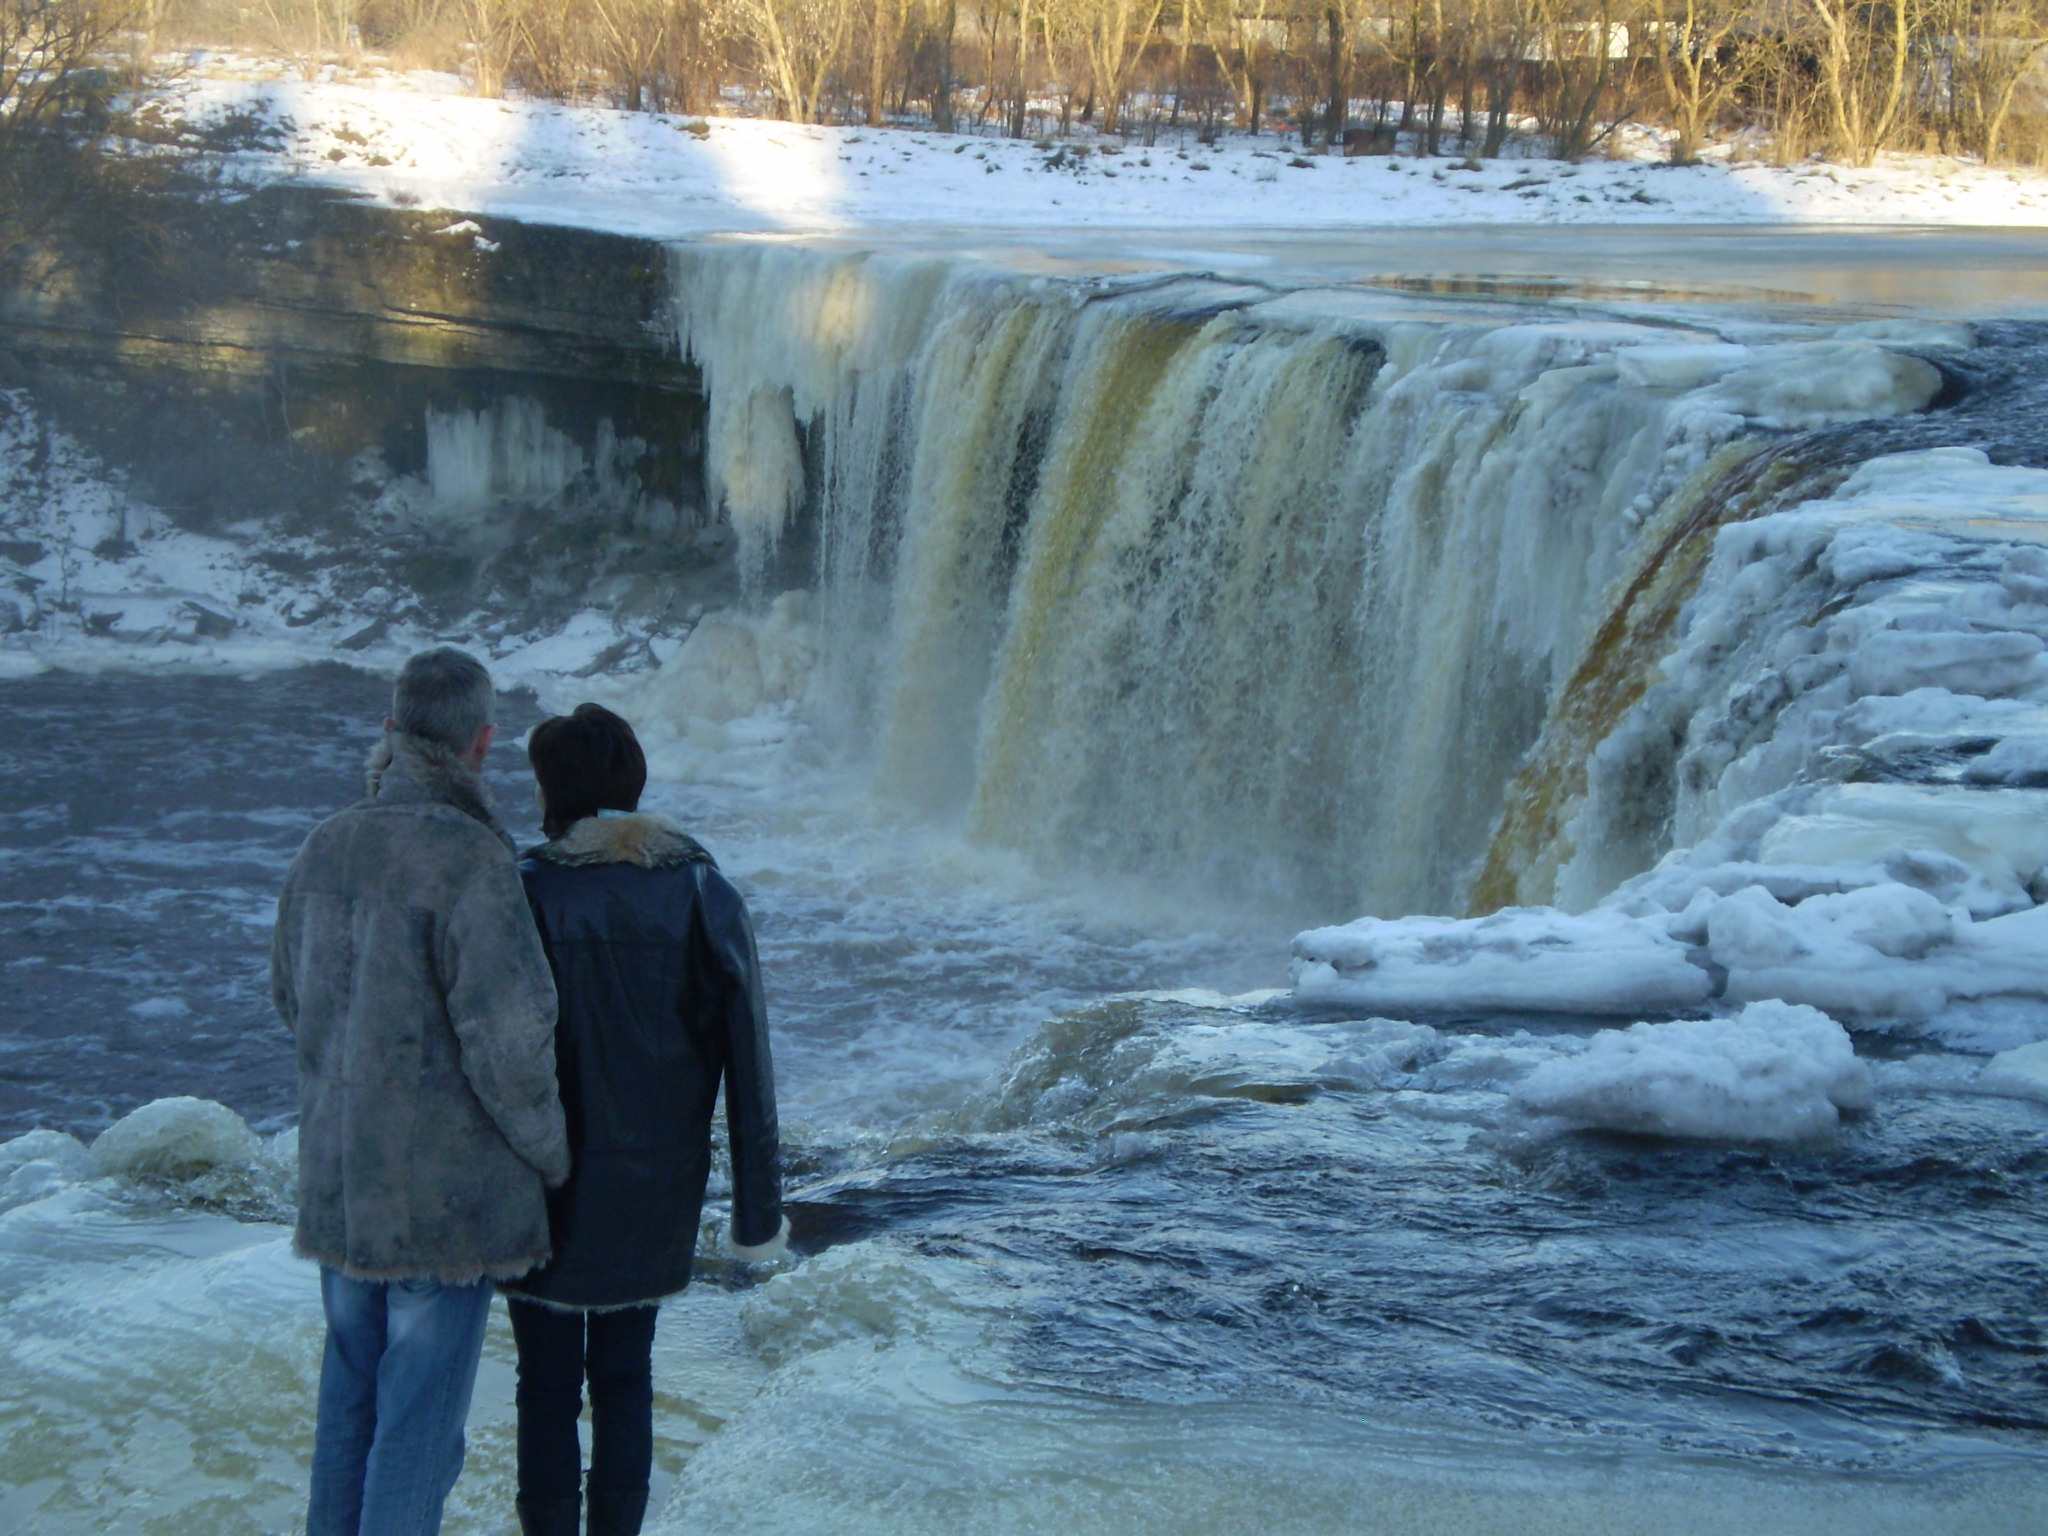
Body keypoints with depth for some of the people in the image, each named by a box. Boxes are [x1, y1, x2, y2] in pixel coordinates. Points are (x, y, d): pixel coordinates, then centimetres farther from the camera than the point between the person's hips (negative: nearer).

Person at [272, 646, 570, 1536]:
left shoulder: (326, 848, 2)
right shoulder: (470, 860, -20)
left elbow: (295, 997, 16)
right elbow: (507, 1034, -22)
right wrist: (550, 1150, -6)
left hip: (340, 1179, 7)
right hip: (446, 1190, -7)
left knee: (352, 1391, 18)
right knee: (423, 1405, 2)